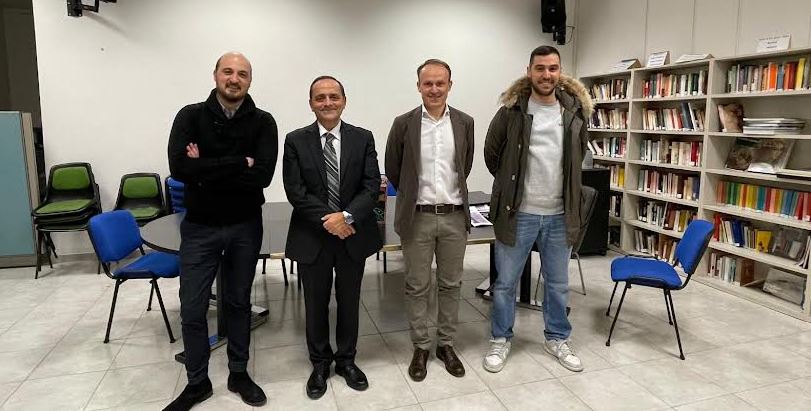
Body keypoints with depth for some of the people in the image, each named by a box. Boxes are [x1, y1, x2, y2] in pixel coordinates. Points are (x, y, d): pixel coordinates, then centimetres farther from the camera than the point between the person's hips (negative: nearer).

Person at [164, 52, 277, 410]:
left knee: (238, 302, 14)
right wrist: (240, 164, -20)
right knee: (192, 308, 6)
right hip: (200, 226, 0)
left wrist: (208, 168, -18)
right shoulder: (190, 116, -4)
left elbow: (263, 175, -19)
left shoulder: (262, 122, -4)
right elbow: (180, 168, -20)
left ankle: (238, 374, 31)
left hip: (246, 226, 0)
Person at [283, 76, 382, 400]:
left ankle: (346, 360, 35)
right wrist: (327, 221, -17)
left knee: (349, 302, 15)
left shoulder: (363, 138, 0)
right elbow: (295, 191, -9)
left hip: (354, 234, 1)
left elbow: (372, 186, -6)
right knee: (316, 305, 13)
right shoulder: (295, 141, -3)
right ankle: (320, 363, 34)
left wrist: (347, 216, -21)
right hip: (312, 237, -1)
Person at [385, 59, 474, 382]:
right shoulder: (404, 124, -4)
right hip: (417, 218, -2)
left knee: (450, 284, 12)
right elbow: (392, 170, 6)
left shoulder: (465, 123, 3)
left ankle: (446, 344, 28)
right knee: (417, 287, 7)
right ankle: (421, 347, 23)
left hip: (454, 216, 2)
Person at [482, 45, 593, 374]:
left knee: (558, 284, 16)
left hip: (560, 214, 3)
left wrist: (564, 185, 15)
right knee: (505, 282, 8)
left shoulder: (575, 111, 2)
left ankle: (557, 339, 35)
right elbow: (492, 153, 5)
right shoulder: (512, 111, -7)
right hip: (518, 213, -2)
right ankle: (501, 340, 27)